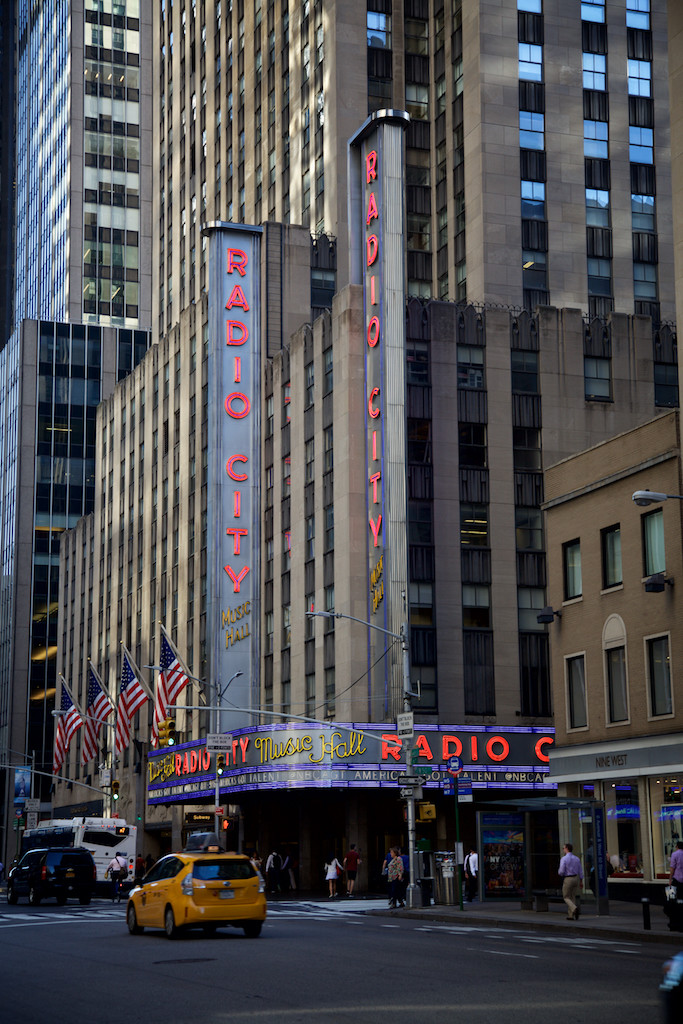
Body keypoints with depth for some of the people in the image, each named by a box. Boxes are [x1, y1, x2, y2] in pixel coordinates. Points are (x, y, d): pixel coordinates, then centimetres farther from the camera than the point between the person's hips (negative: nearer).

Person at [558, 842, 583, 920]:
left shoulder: (564, 859, -12)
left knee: (566, 897, 5)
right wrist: (581, 881, 15)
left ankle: (574, 908, -21)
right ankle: (571, 915, 10)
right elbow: (580, 871, 8)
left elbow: (561, 872, -16)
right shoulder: (576, 858, 6)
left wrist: (559, 872, 8)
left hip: (567, 879, -6)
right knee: (573, 897, 12)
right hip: (576, 878, 6)